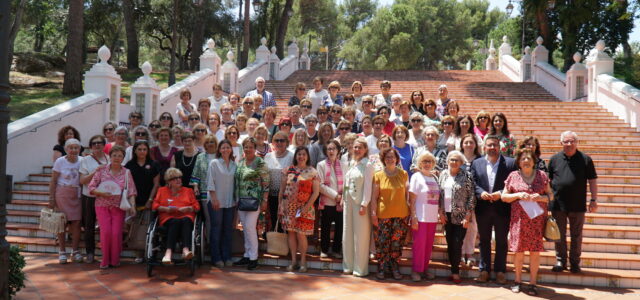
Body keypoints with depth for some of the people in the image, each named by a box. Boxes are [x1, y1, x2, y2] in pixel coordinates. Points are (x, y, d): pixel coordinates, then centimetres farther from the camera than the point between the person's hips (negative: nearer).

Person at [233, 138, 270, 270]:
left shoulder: (260, 163, -7)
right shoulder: (240, 162, 11)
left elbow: (266, 182, -8)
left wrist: (264, 200, -11)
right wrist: (236, 199, 13)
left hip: (254, 199, -6)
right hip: (241, 199, 6)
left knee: (250, 227, -9)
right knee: (245, 228, 10)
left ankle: (253, 258, 1)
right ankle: (247, 255, 19)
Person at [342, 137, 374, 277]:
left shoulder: (367, 165, -7)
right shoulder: (351, 163, 13)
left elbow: (368, 186, -11)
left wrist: (364, 205, -17)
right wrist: (343, 199, 12)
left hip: (360, 203, -7)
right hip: (348, 202, 7)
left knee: (360, 235, -2)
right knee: (347, 234, 10)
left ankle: (360, 268, 6)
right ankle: (348, 266, 19)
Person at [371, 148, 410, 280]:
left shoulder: (403, 174, 6)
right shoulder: (378, 175, 2)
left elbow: (407, 194, 9)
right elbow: (374, 196, 2)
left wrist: (411, 210, 4)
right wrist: (373, 213, -4)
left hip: (401, 215, 1)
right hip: (383, 215, -1)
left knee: (397, 244, 6)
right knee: (382, 243, 2)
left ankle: (395, 268, 19)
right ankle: (381, 269, 15)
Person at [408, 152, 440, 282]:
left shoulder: (435, 178, 14)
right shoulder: (416, 176, -2)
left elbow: (438, 197, 17)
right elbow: (412, 199, -7)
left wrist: (440, 213, 9)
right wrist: (413, 217, -13)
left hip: (432, 217, 5)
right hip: (420, 216, -5)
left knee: (429, 244, 9)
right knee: (419, 243, -4)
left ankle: (425, 268, 19)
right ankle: (416, 270, 5)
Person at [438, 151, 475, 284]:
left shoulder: (466, 176, -4)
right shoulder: (443, 175, 7)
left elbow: (471, 197, -5)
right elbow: (439, 194, 9)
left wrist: (467, 216, -9)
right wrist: (441, 213, 2)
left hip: (460, 215, -4)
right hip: (447, 215, 4)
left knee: (457, 244, -5)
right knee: (450, 243, 7)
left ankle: (455, 272, 5)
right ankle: (454, 271, 15)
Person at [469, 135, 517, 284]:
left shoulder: (510, 163, -1)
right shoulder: (476, 163, 6)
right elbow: (473, 183, 2)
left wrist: (501, 194, -17)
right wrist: (481, 193, -16)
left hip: (502, 208, -2)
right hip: (483, 208, 2)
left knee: (501, 241, 8)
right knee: (484, 240, 11)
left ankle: (500, 271, 19)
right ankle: (484, 270, 21)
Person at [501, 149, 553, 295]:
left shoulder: (542, 175, 7)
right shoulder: (513, 176, 4)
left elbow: (550, 195, 9)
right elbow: (504, 196, 5)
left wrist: (541, 197, -11)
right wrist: (518, 195, -11)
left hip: (537, 219, 1)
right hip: (519, 219, -1)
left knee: (535, 251, 2)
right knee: (519, 251, 3)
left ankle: (532, 283, 12)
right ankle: (518, 280, 20)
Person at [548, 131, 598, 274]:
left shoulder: (585, 159, 1)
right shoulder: (554, 159, 5)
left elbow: (592, 180, 2)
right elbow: (547, 180, 10)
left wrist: (594, 200, -3)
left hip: (578, 206, -1)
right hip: (558, 205, 1)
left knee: (576, 236, 8)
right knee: (559, 235, 9)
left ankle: (575, 262, 20)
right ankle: (560, 261, 20)